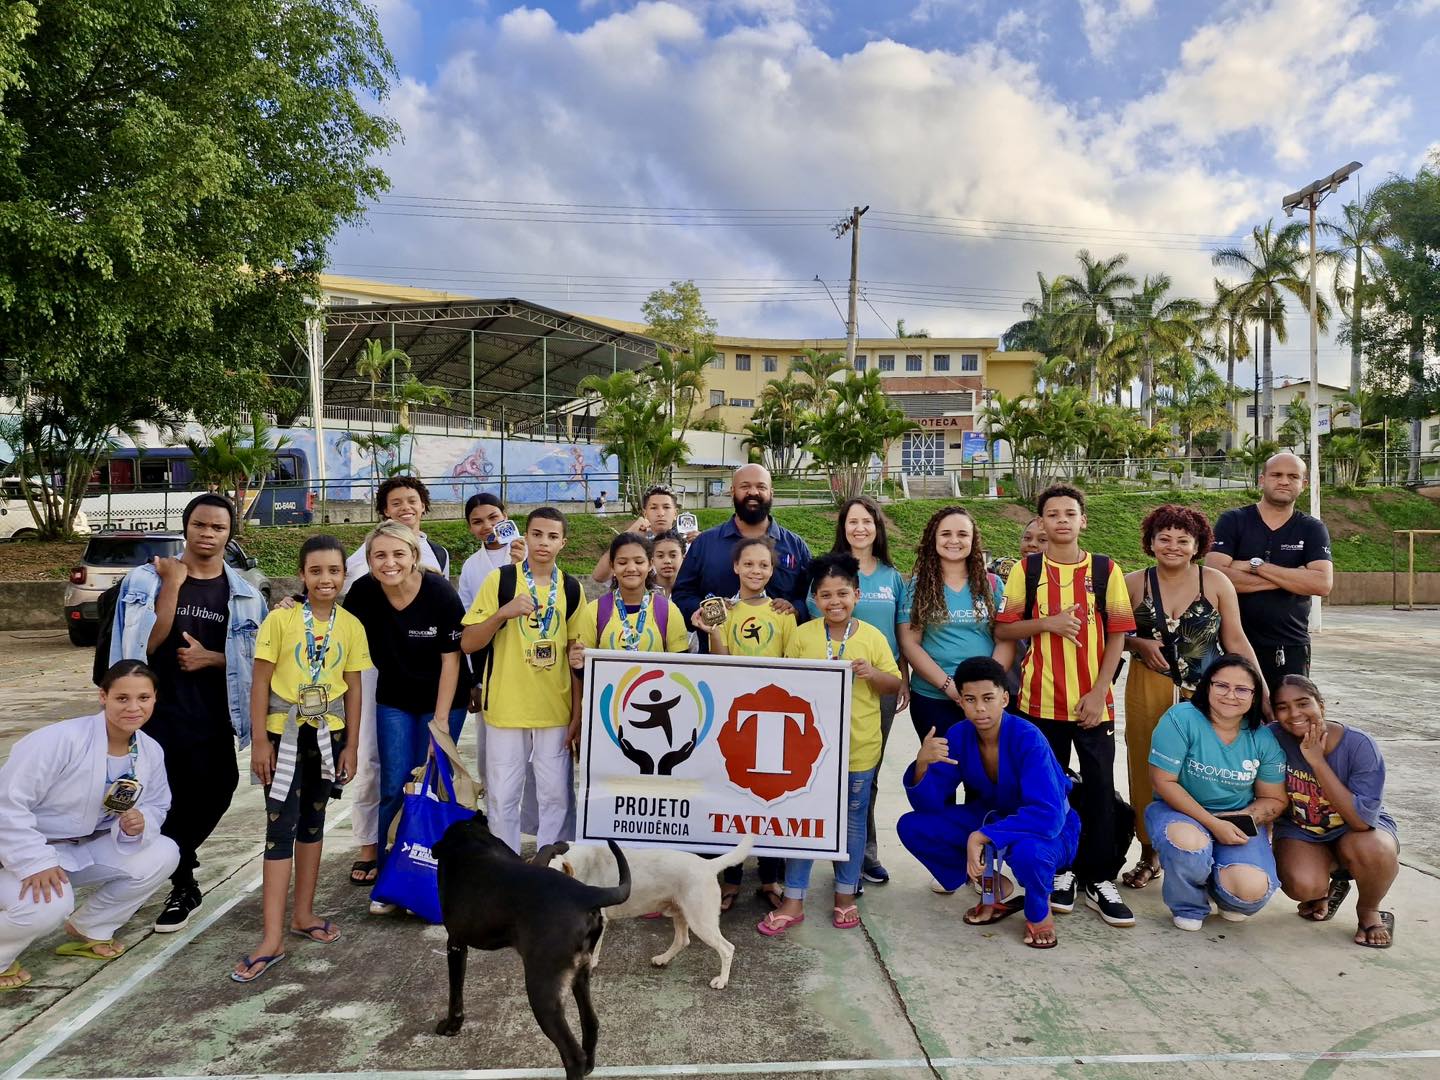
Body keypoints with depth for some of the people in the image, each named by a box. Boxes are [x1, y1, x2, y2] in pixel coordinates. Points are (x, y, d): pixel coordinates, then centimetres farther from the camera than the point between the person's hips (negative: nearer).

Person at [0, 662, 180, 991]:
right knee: (50, 905, -36)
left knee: (163, 855, -12)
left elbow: (156, 806, 5)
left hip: (83, 849, 7)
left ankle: (89, 930, 10)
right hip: (27, 850, -6)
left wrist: (140, 823, -20)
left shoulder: (151, 751, -7)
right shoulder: (61, 739, -28)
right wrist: (36, 863, -31)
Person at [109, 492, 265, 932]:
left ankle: (172, 860, 41)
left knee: (210, 800, 10)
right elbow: (145, 645, -14)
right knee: (162, 808, 0)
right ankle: (182, 885, 25)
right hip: (156, 715, -2)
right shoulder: (147, 579, -3)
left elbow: (256, 660, 6)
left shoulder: (244, 594, 3)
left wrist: (211, 658, -12)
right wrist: (172, 585, -17)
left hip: (213, 721, 2)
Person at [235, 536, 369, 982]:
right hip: (284, 733, -3)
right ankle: (272, 940, -1)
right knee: (281, 827, -5)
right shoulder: (280, 619, -9)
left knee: (312, 821, 15)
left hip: (328, 734, 4)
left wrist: (351, 744, 4)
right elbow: (260, 682, -7)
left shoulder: (351, 626, 0)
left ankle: (302, 914, 29)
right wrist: (259, 740, -10)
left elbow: (353, 688, 4)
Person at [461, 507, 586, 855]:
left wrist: (578, 715, 4)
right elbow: (467, 643, -5)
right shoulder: (500, 579, -3)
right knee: (502, 796, 6)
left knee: (556, 796, 6)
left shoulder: (572, 590, 5)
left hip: (556, 710, 2)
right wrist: (503, 612, -21)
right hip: (506, 708, -2)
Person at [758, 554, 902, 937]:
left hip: (858, 747, 0)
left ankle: (845, 895, 31)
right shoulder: (802, 636, -2)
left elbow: (895, 685, 1)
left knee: (852, 821, 14)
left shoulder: (872, 637, -3)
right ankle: (793, 901, 19)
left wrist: (873, 673, -17)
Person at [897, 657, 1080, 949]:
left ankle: (1039, 909, -3)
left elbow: (1048, 815, -36)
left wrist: (982, 836, -42)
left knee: (1027, 851, -41)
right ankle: (994, 886, 7)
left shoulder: (1027, 738, -28)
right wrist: (922, 764, -34)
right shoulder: (958, 736, -14)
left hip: (1048, 829, -5)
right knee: (912, 826, -13)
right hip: (992, 817, 5)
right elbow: (929, 805, -14)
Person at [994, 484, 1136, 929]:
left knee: (1100, 788, 3)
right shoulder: (1026, 570, 2)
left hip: (1093, 700, 0)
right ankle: (1059, 871, 24)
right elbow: (1003, 629, 1)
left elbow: (1117, 636, 0)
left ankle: (1099, 879, 16)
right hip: (1041, 700, 0)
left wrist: (1098, 693, -7)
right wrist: (1047, 622, -15)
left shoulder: (1106, 570, 2)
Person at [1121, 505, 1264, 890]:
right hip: (1149, 689, 1)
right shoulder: (1134, 583, 0)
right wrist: (1138, 644, -10)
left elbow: (1235, 641, 1)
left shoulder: (1215, 582, -2)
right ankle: (1149, 855, 21)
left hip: (1206, 692, 0)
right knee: (1149, 770, 5)